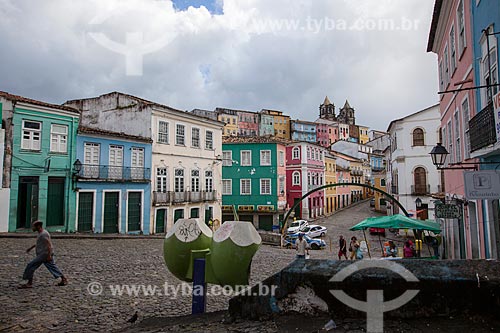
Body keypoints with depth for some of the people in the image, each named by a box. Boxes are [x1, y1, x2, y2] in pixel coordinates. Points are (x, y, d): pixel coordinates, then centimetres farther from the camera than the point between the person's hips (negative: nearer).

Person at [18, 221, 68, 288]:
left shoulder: (43, 234, -17)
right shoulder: (41, 233, 15)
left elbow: (49, 244, -23)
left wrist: (49, 255, -26)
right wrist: (31, 247, 34)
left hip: (45, 254, -10)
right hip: (42, 254, 10)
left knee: (31, 265, -5)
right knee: (52, 267, 12)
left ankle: (29, 283, 1)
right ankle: (63, 278, 15)